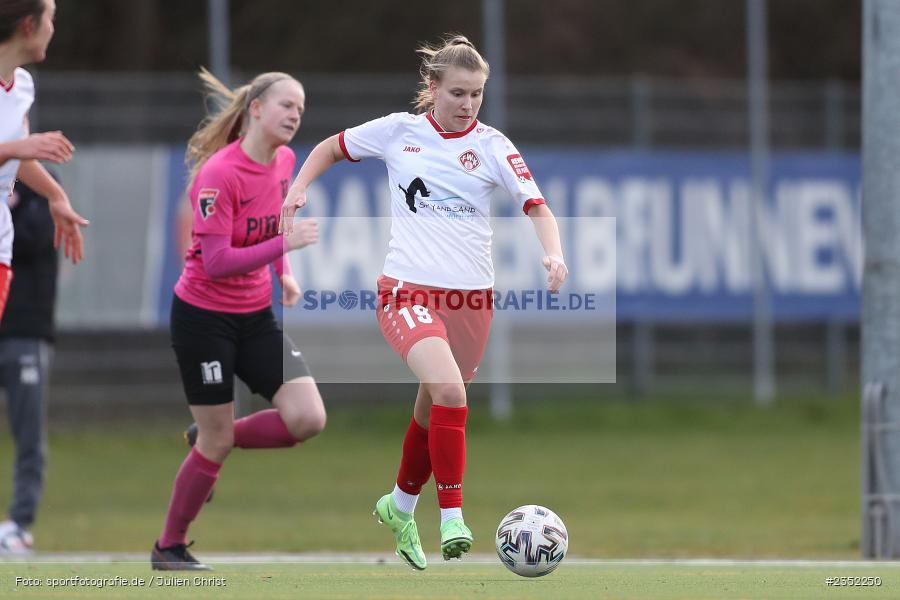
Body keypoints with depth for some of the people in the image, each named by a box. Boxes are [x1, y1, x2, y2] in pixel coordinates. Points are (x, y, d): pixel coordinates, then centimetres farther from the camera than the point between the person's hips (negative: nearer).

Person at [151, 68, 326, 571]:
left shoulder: (285, 162, 0)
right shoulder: (220, 173, -22)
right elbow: (217, 262, -26)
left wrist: (285, 275, 9)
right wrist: (285, 245, -32)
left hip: (256, 313, 6)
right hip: (204, 316, -6)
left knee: (308, 419, -10)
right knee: (216, 441, -1)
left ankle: (212, 438, 16)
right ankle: (169, 548, 18)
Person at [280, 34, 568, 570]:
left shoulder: (492, 146, 1)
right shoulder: (398, 131, 2)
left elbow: (538, 207, -7)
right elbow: (331, 148, 18)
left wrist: (554, 253, -26)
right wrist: (299, 189, 3)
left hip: (471, 297, 2)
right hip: (408, 289, -2)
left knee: (433, 412, 14)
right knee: (449, 391, -26)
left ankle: (400, 506, 41)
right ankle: (452, 518, -22)